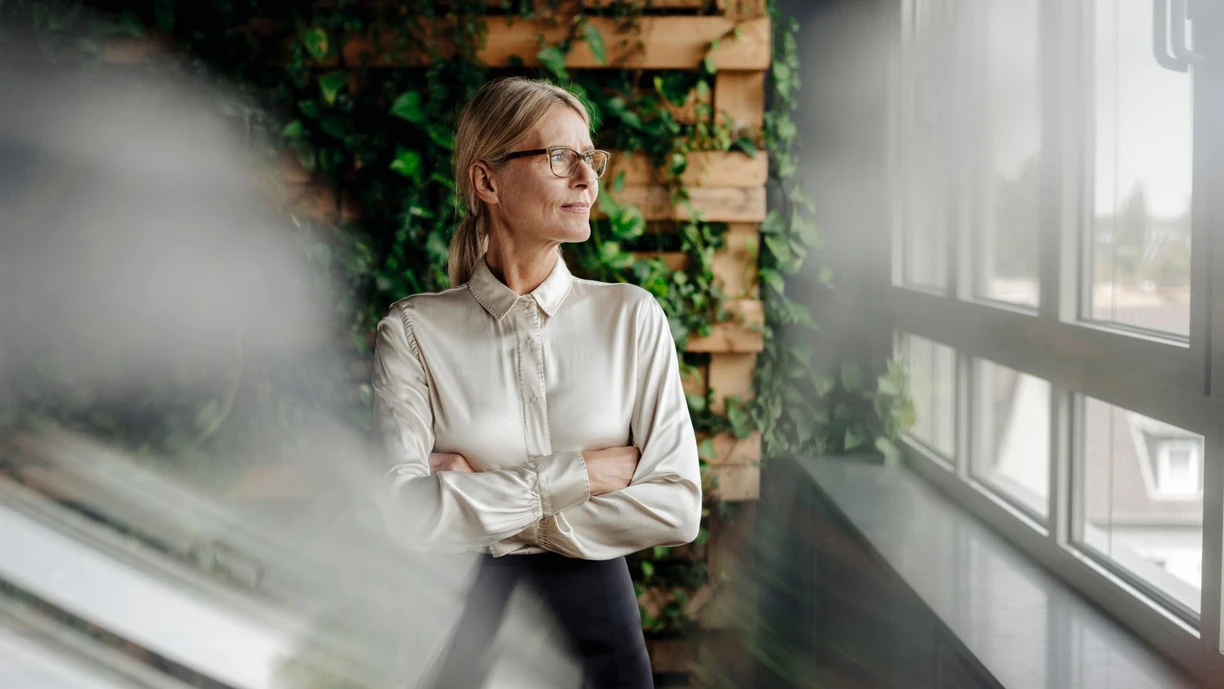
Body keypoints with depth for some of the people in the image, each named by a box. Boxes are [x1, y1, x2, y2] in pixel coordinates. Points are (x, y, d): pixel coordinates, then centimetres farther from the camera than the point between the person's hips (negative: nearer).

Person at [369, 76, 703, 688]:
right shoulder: (414, 331, -5)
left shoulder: (632, 317, -2)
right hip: (465, 631, -1)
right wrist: (578, 474, -16)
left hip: (597, 621, 1)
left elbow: (678, 508, -9)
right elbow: (406, 516, -17)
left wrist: (481, 503, -12)